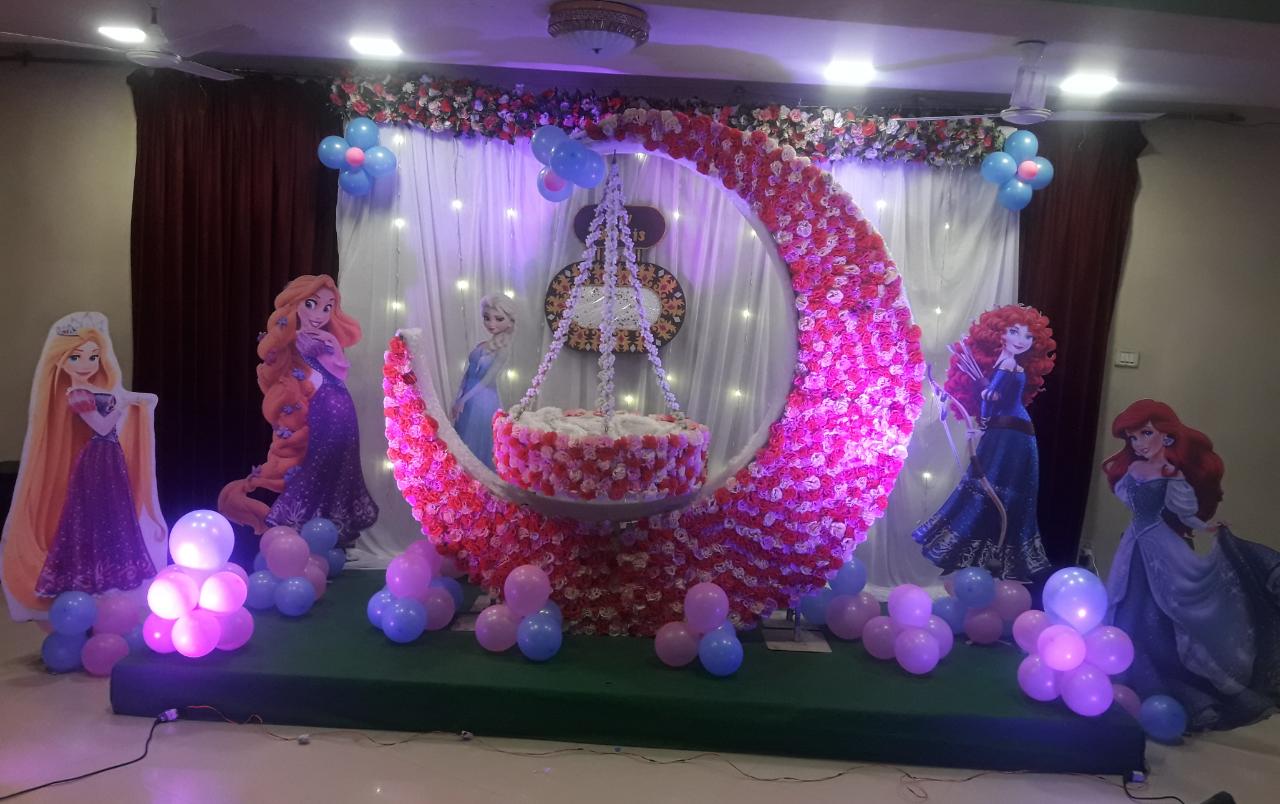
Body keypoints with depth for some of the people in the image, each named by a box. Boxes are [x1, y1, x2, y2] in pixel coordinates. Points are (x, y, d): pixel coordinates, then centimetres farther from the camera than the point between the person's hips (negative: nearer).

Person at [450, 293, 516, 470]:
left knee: (480, 445, 3)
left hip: (484, 402, -7)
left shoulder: (503, 350, -13)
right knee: (464, 444, 14)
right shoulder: (480, 346, 7)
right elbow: (467, 375, 8)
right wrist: (456, 401, 2)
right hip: (468, 401, 7)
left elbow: (487, 380, -15)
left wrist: (462, 400, -13)